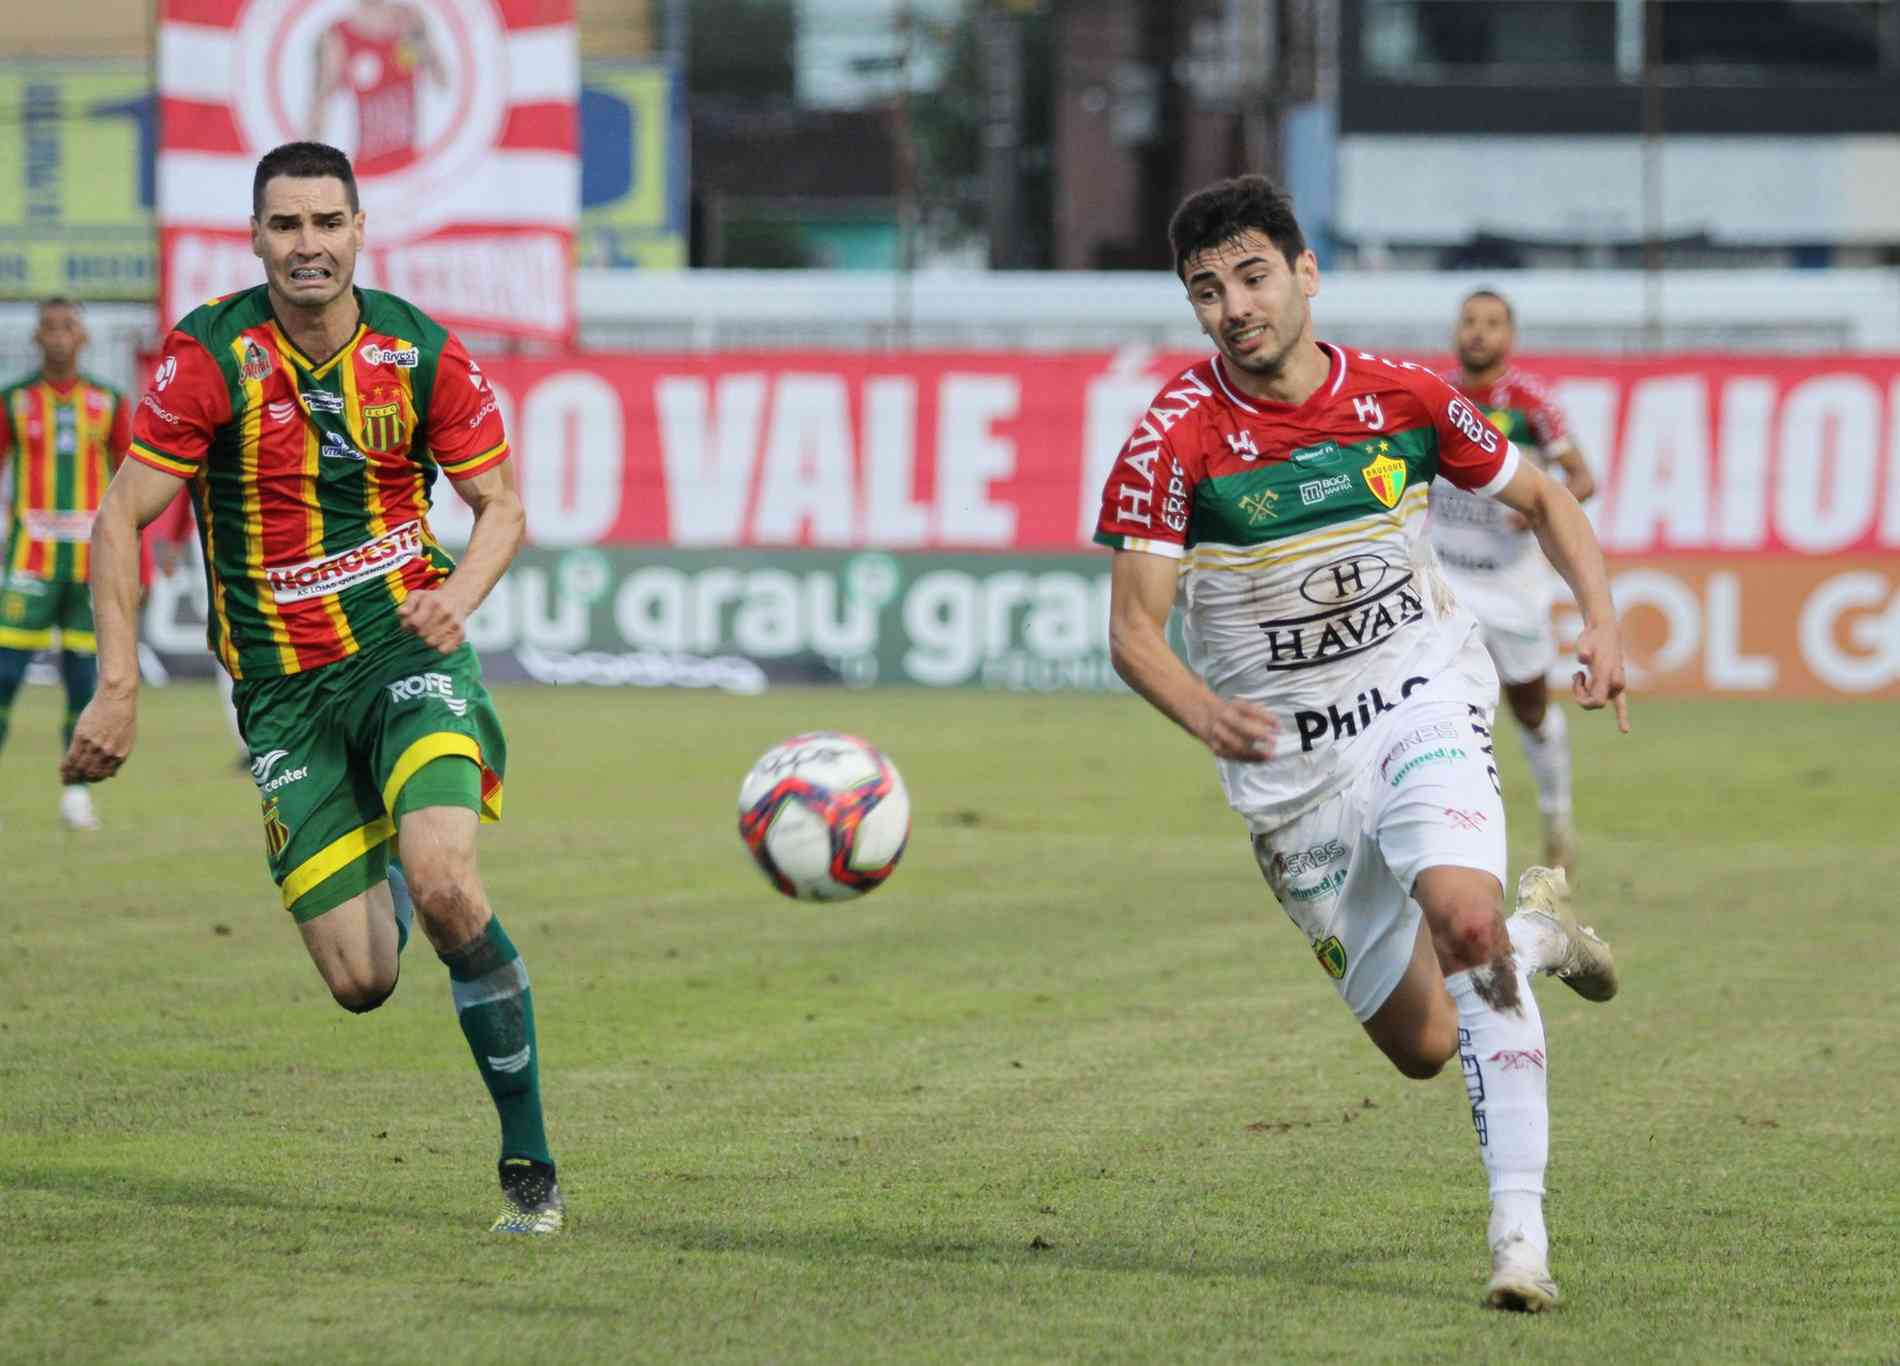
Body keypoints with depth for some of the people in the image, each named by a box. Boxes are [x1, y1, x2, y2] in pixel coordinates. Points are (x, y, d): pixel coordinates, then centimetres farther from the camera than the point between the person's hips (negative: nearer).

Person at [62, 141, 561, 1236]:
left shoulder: (421, 353, -5)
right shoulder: (212, 357, -10)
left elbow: (501, 503, 6)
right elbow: (122, 518, -5)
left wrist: (458, 598, -14)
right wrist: (119, 687, -11)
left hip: (409, 651, 0)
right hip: (282, 689, 0)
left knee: (445, 883, -27)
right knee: (361, 982, -4)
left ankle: (531, 1163, -14)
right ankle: (391, 894, 38)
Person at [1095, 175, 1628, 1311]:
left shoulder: (1401, 398, -6)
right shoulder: (1177, 438, -13)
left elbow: (1543, 498, 10)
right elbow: (1134, 631, -16)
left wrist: (1602, 620, -6)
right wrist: (1203, 712, -37)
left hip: (1420, 705, 0)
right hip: (1287, 761, 1)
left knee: (1466, 918, -31)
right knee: (1420, 1045, 5)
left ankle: (1522, 1231, -26)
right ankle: (1540, 932, 39)